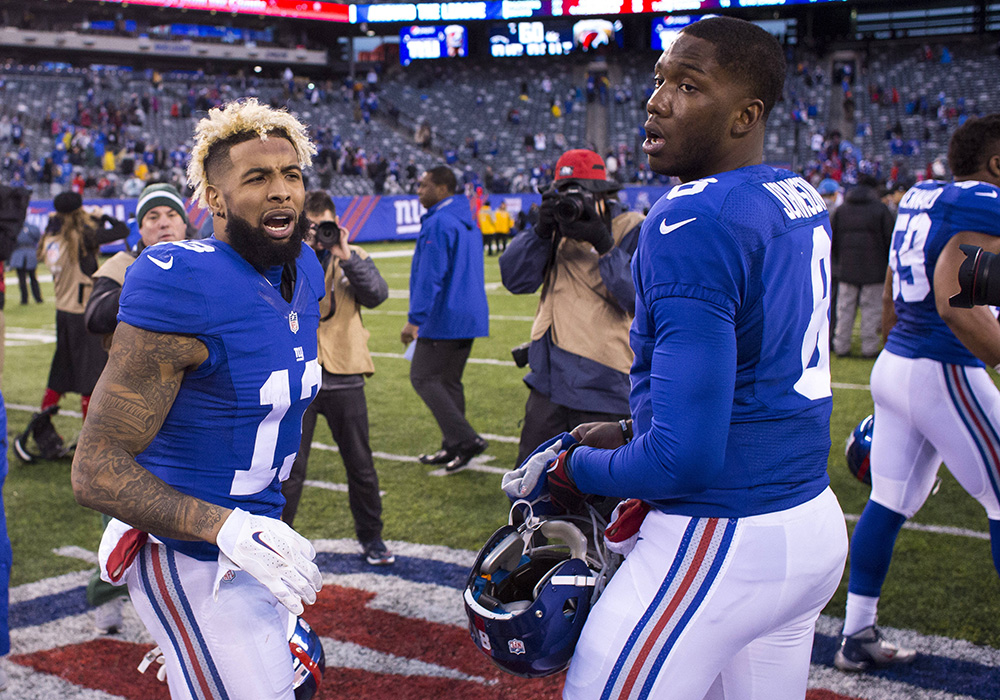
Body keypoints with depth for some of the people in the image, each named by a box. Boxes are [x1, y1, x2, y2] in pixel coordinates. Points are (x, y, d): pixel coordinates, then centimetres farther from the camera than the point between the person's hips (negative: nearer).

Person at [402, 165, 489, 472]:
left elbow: (430, 277, -21)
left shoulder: (438, 223, -16)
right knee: (449, 381, 15)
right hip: (469, 317, 10)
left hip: (444, 318, -9)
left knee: (423, 377, -3)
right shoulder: (466, 221, 15)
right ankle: (454, 447, 19)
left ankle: (465, 439, -10)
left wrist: (414, 319, -19)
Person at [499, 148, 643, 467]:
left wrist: (605, 246, -23)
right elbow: (515, 279, 1)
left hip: (602, 385, -6)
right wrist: (540, 232, -12)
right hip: (549, 381, 6)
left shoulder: (632, 231, -6)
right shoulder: (557, 229, 10)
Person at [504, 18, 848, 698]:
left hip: (725, 540, -9)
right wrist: (631, 431, 16)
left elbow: (685, 457, -24)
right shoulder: (802, 202, 7)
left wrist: (581, 470, -7)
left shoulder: (692, 222, -20)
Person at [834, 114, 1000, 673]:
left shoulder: (920, 200, 13)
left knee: (889, 504, 13)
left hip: (894, 363, 9)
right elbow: (954, 302, -27)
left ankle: (858, 637, 20)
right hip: (942, 375, -9)